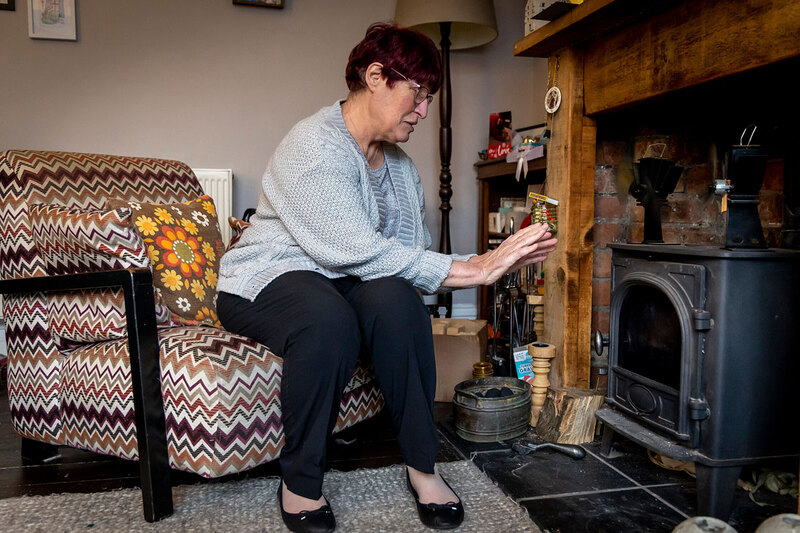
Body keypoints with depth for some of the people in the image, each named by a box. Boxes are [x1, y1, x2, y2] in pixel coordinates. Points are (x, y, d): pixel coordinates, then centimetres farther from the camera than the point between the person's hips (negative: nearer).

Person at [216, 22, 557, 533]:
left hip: (339, 281, 6)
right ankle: (300, 485, -18)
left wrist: (491, 262, -15)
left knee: (396, 297, -28)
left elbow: (413, 251, 1)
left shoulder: (399, 164, 8)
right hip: (265, 281, -5)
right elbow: (360, 251, -29)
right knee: (329, 319, -38)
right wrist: (469, 270, -30)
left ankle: (422, 465, -16)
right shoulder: (313, 146, -19)